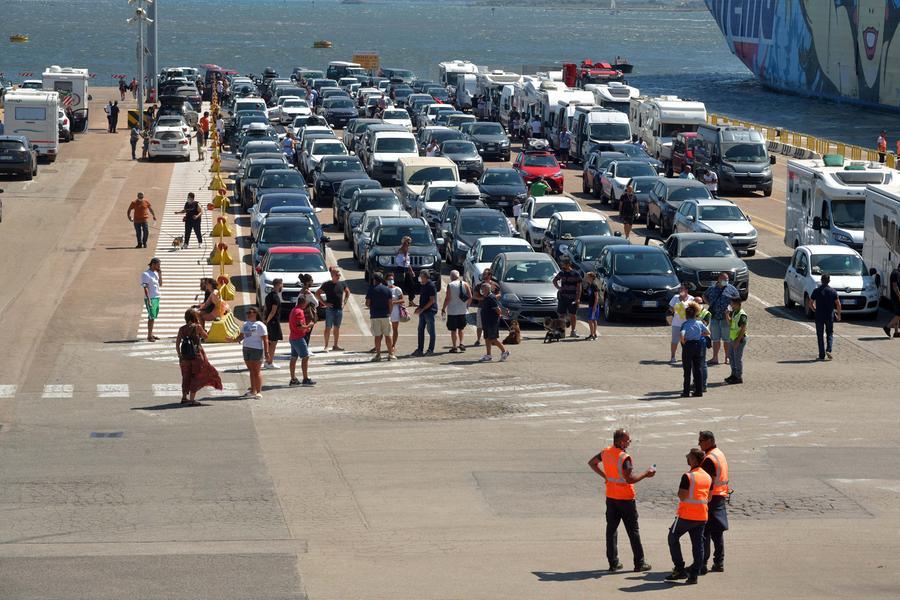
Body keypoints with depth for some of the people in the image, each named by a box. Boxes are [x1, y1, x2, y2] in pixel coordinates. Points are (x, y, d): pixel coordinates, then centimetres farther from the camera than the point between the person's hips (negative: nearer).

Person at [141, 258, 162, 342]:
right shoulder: (146, 274, -12)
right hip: (150, 298, -8)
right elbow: (145, 288, -15)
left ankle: (151, 334, 19)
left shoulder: (156, 273, 12)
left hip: (156, 298, 8)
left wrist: (160, 274, 4)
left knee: (154, 317, 12)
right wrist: (148, 300, -20)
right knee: (151, 317, -7)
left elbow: (160, 284, 15)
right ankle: (149, 336, -3)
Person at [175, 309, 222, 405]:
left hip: (185, 356, 4)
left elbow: (177, 344, 2)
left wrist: (180, 355, 11)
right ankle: (192, 399, -2)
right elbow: (205, 336, 8)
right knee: (195, 376, 3)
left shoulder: (182, 329, 2)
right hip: (196, 355, -4)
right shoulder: (197, 327, -8)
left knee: (186, 376, 17)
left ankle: (184, 397, 27)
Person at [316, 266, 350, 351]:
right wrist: (324, 303, -11)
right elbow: (317, 294, -6)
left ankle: (336, 345, 18)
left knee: (337, 328, 11)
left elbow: (347, 292, 24)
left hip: (339, 309, 5)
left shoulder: (342, 284, 5)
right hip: (330, 309, -5)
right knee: (328, 328, -1)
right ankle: (326, 346, 3)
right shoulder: (327, 285, -9)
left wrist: (344, 302, 12)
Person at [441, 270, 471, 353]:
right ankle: (461, 343, 11)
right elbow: (470, 297, 0)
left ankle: (455, 347, 3)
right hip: (463, 310, 4)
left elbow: (447, 299, -12)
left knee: (453, 329, 3)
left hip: (452, 311, -4)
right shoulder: (465, 284, 1)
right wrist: (467, 305, 15)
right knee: (461, 328, 21)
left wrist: (443, 309, -3)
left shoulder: (450, 285, -9)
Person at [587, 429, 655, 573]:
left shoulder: (605, 452, 1)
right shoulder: (624, 458, -22)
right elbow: (630, 479, -26)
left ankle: (613, 562, 10)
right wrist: (646, 474, -15)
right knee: (633, 530, 3)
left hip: (610, 496, 6)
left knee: (611, 529, 10)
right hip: (626, 498, -6)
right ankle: (639, 563, 7)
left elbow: (591, 463, 17)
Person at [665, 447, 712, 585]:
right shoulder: (708, 477, 8)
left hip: (686, 515, -6)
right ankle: (694, 575, 6)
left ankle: (679, 569, 5)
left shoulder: (688, 476, -16)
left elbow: (682, 496, -17)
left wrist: (680, 491, 2)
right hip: (702, 516, 6)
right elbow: (709, 497, 13)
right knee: (698, 544, 7)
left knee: (673, 538, 11)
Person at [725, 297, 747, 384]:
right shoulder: (734, 312, 9)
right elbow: (730, 323, 22)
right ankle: (734, 375, 28)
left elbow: (743, 329, -22)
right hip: (732, 338, 9)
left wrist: (738, 341, -24)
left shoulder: (742, 315, -19)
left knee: (738, 358, -2)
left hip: (739, 339, -9)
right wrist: (727, 315, 4)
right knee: (731, 356, 17)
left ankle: (739, 377, 5)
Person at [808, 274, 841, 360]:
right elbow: (838, 304, -3)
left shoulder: (816, 291, -4)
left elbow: (810, 303, 0)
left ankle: (822, 355, 5)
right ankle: (828, 350, -4)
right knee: (830, 333, 16)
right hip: (830, 316, 0)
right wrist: (838, 314, 10)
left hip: (819, 316, 0)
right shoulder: (832, 291, -4)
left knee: (820, 335, 7)